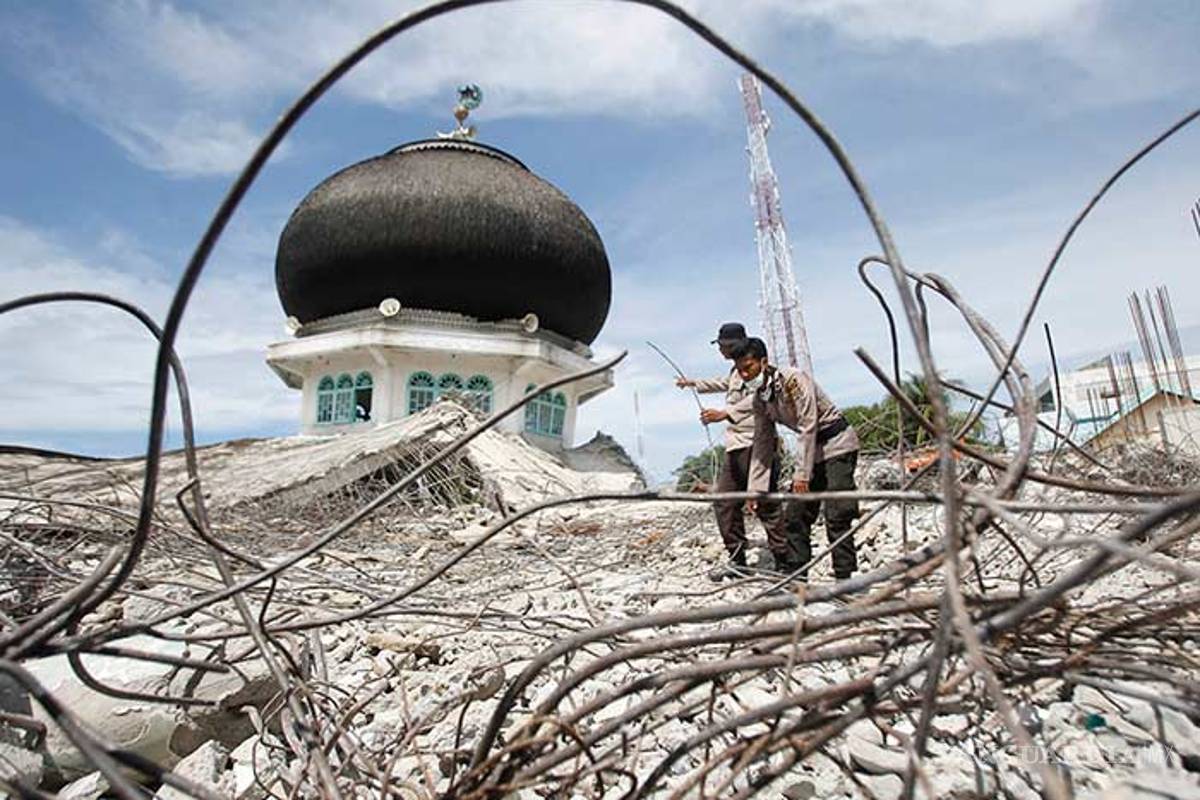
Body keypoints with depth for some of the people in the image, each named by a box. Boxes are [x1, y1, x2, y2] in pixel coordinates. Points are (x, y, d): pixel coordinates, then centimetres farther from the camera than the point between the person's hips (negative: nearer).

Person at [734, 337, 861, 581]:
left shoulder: (793, 379, -21)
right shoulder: (760, 399, 2)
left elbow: (808, 427, -24)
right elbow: (762, 444, 3)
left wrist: (801, 473, -25)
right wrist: (756, 488, -1)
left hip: (837, 443, -8)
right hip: (812, 448, 8)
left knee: (836, 515, -12)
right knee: (794, 515, 5)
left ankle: (844, 577, -4)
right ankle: (798, 576, 13)